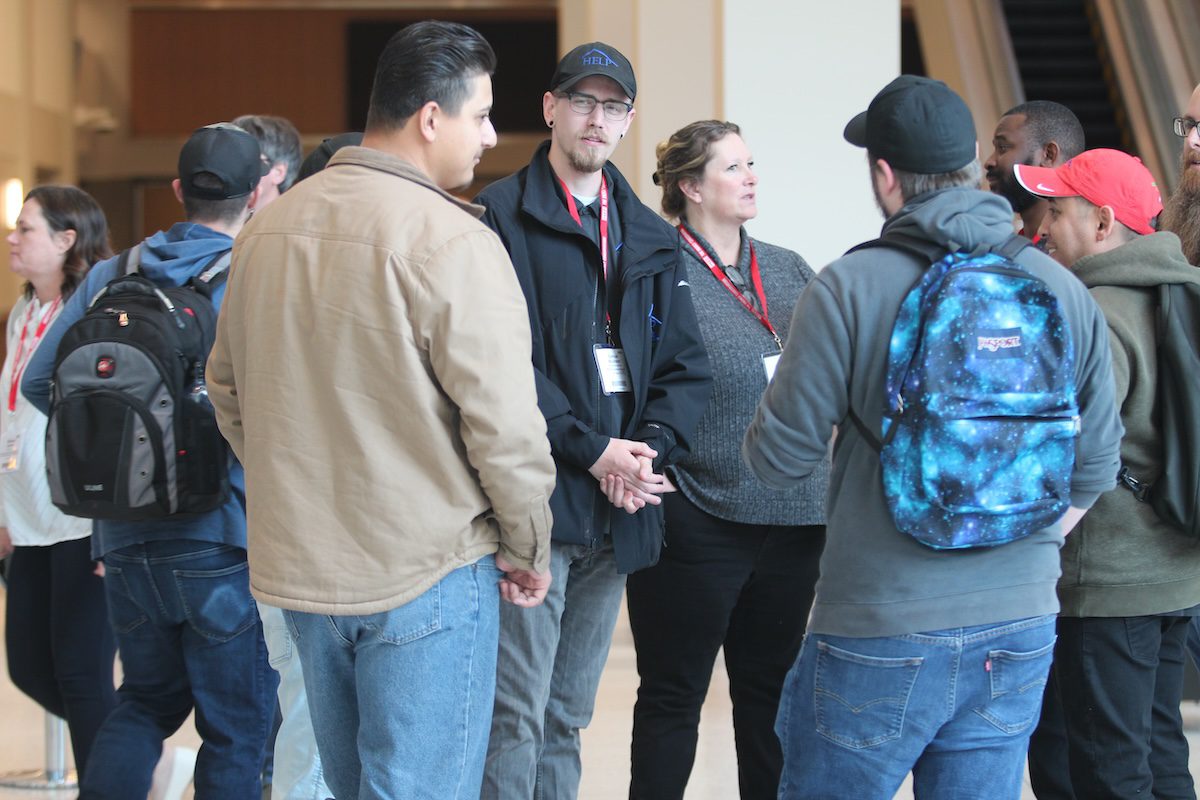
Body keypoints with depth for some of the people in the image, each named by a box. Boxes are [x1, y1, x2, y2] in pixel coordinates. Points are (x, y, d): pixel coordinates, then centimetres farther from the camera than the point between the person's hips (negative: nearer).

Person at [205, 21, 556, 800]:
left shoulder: (268, 227, 6)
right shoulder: (451, 241, -17)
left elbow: (228, 388, 16)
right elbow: (504, 425, -17)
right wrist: (527, 550, -2)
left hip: (298, 564, 7)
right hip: (425, 575, -7)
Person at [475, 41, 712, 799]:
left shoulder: (651, 238, 16)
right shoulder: (500, 216, -3)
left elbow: (688, 365, 12)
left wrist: (650, 449, -6)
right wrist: (593, 450, -16)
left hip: (618, 510, 6)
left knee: (568, 716, 13)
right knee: (517, 716, -6)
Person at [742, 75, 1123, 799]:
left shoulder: (849, 288, -12)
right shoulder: (1064, 290, 2)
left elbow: (779, 456, -9)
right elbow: (1097, 465, 10)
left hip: (880, 634, -4)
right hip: (1021, 631, 4)